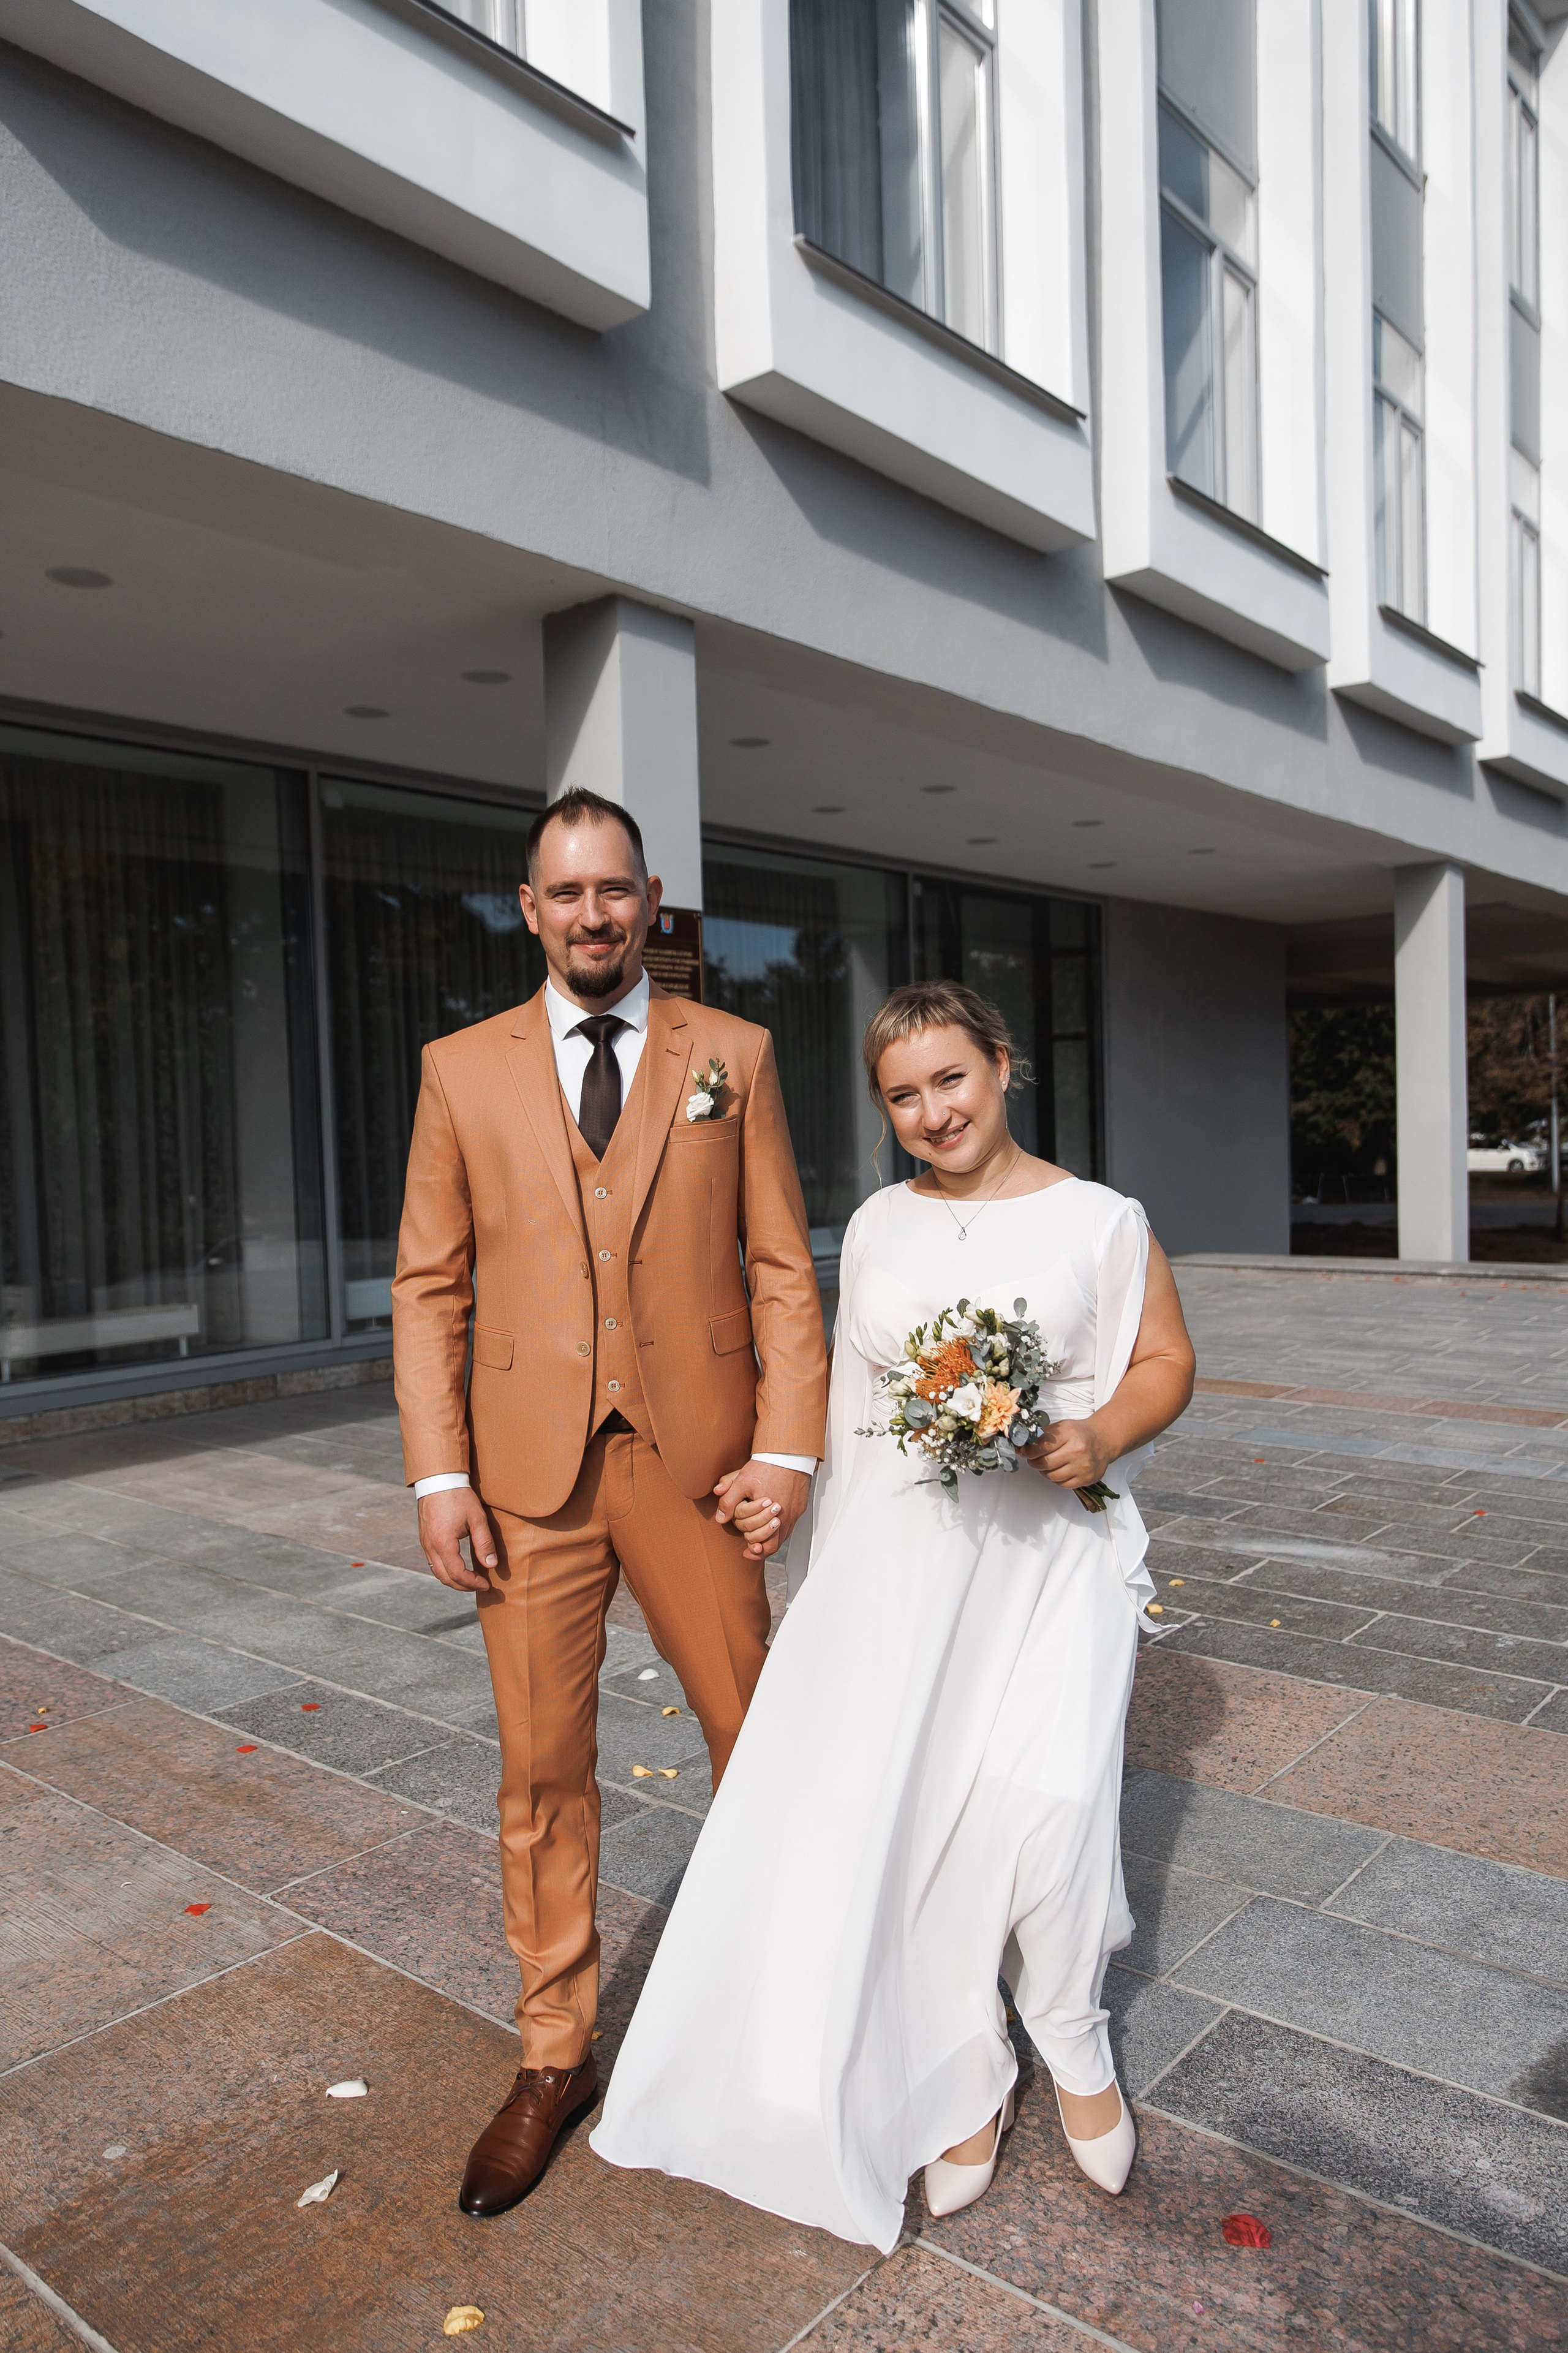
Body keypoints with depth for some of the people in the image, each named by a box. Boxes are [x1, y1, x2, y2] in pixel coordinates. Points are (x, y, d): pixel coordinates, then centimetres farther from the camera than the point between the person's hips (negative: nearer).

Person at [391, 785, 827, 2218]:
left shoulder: (733, 1056, 3)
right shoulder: (463, 1071, 4)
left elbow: (781, 1265, 1)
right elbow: (431, 1284, 3)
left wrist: (789, 1445, -7)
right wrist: (439, 1473, -4)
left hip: (696, 1458, 0)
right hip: (531, 1471, 1)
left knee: (756, 1736, 12)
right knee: (543, 1770, 11)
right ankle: (555, 2058, 32)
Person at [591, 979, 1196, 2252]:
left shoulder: (1100, 1220, 0)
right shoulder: (877, 1228, 9)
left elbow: (1167, 1362, 6)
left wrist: (1100, 1437, -15)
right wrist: (840, 1565, 14)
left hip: (1051, 1543, -2)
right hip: (901, 1549, 3)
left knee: (1044, 1804, -11)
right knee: (904, 1806, -2)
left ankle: (1074, 2049, 20)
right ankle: (967, 2074, 22)